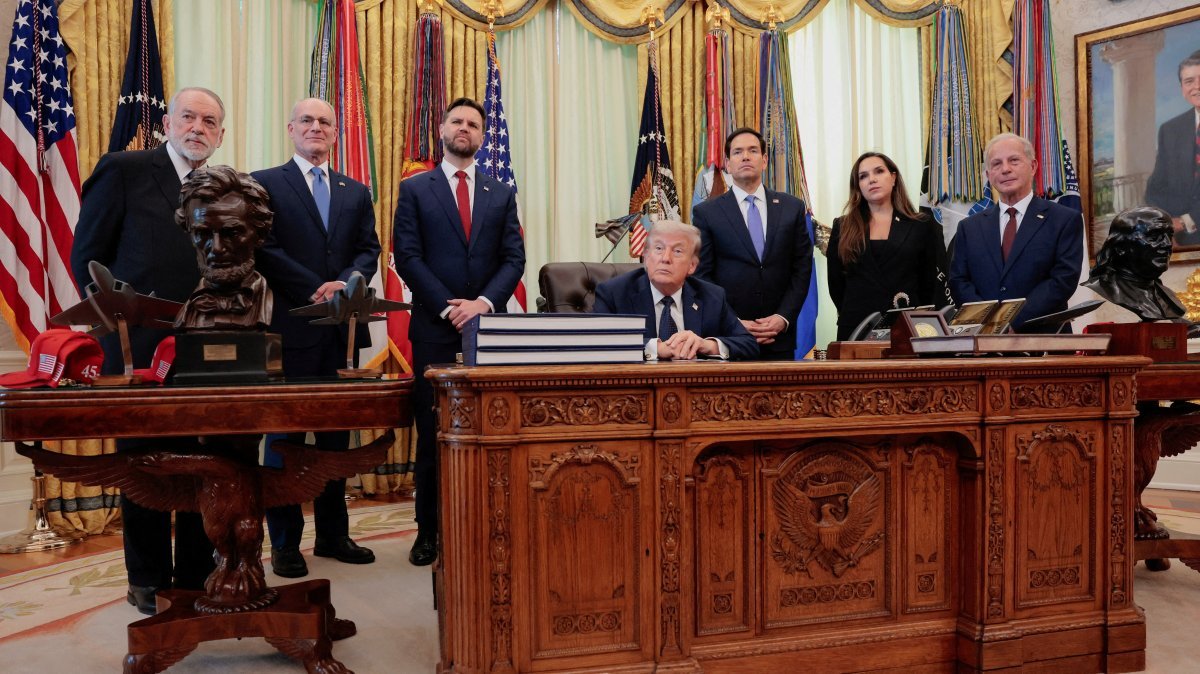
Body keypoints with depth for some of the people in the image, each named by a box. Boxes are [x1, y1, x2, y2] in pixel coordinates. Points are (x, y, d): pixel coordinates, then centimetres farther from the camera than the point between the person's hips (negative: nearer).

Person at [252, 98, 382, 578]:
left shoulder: (356, 192, 16)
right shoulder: (264, 184, 3)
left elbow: (369, 249, 7)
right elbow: (265, 250, -7)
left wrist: (345, 284, -13)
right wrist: (316, 291, -15)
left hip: (342, 327, 4)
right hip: (291, 327, -4)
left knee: (337, 435, 10)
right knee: (285, 436, 2)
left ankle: (333, 534, 20)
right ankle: (285, 544, 10)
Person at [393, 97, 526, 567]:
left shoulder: (501, 194, 13)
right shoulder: (415, 189, 7)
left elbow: (514, 259, 6)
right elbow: (407, 257, -2)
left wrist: (484, 303, -11)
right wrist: (449, 308, -11)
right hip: (434, 328, -1)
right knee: (432, 434, 1)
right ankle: (429, 531, 10)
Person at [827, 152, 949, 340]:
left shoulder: (922, 226, 5)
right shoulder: (843, 228, 7)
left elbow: (935, 285, 5)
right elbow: (836, 284, 10)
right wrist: (853, 314, 7)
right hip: (855, 328, 1)